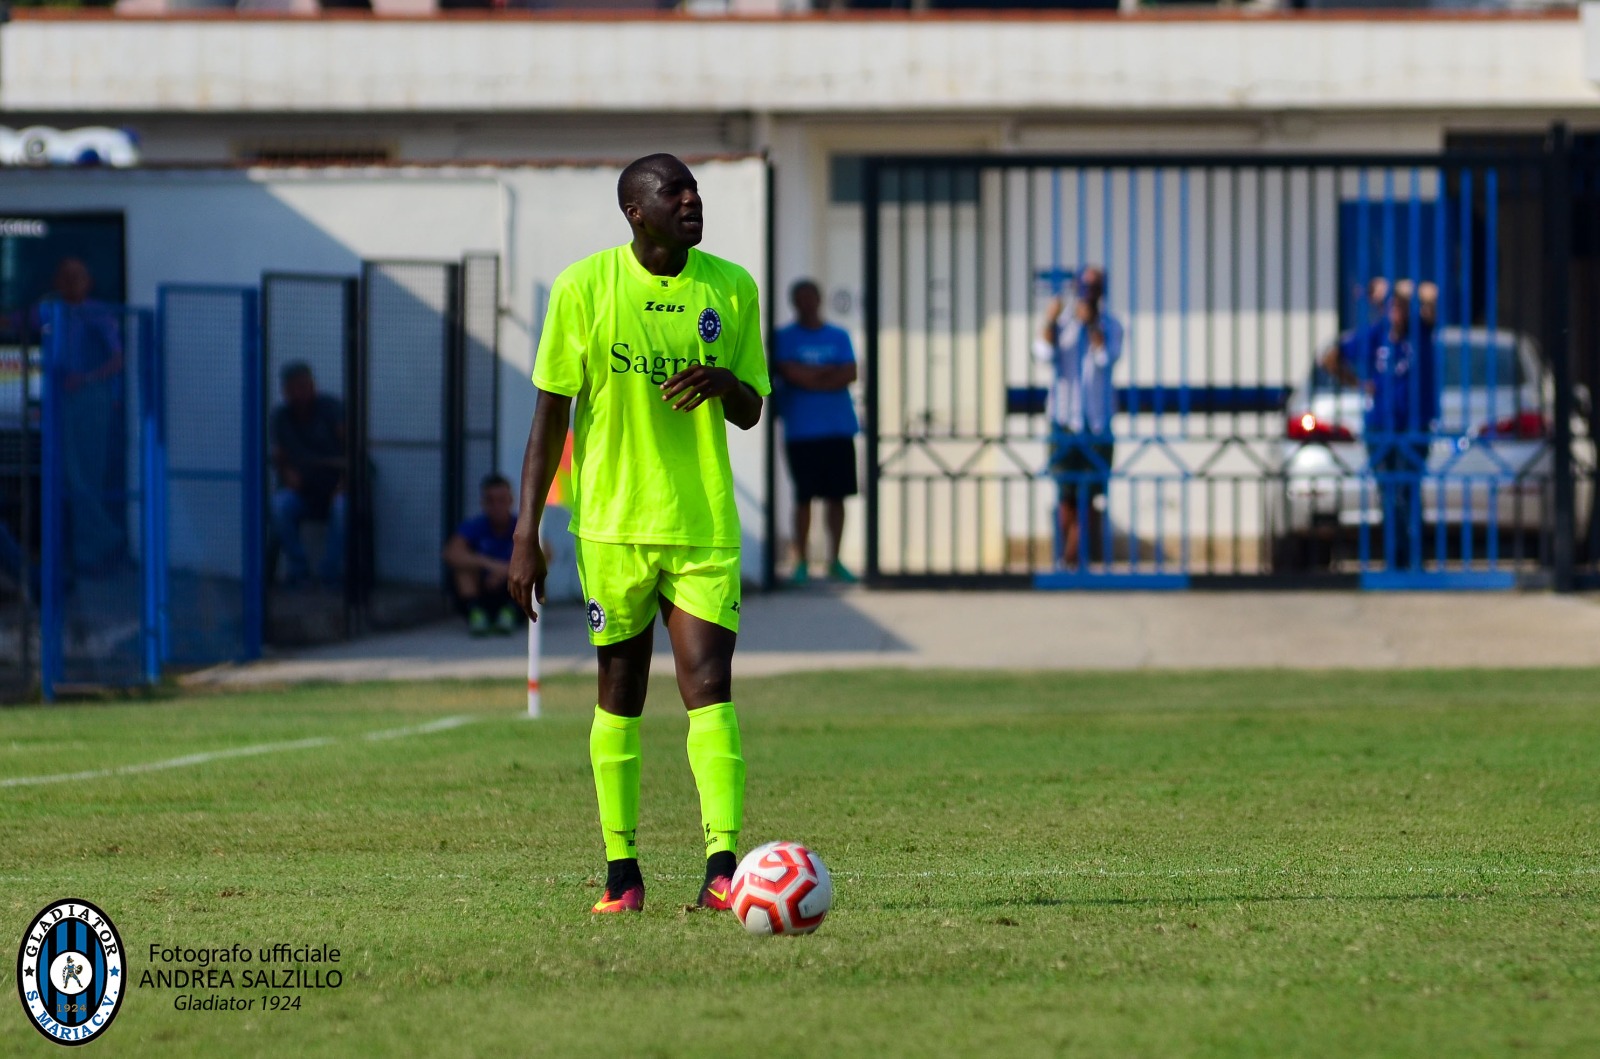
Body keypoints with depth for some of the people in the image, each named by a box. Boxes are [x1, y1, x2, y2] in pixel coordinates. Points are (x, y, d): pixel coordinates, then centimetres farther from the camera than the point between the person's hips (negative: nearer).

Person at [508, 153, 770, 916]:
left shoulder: (730, 287, 4)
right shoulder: (584, 286, -3)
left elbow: (751, 413, 11)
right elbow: (551, 410, 1)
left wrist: (723, 382, -14)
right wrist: (526, 532, -4)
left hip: (704, 524, 1)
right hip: (613, 526, -1)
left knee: (709, 687, -12)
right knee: (620, 694, 7)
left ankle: (722, 866, -20)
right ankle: (621, 872, 17)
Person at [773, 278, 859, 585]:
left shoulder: (839, 337, 13)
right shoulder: (785, 338, 4)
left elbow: (850, 374, 0)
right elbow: (792, 374, -10)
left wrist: (813, 377, -7)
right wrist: (830, 372, -4)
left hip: (839, 429, 3)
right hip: (801, 431, -3)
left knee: (837, 495, 2)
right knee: (804, 497, -4)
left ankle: (835, 561, 10)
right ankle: (801, 562, 1)